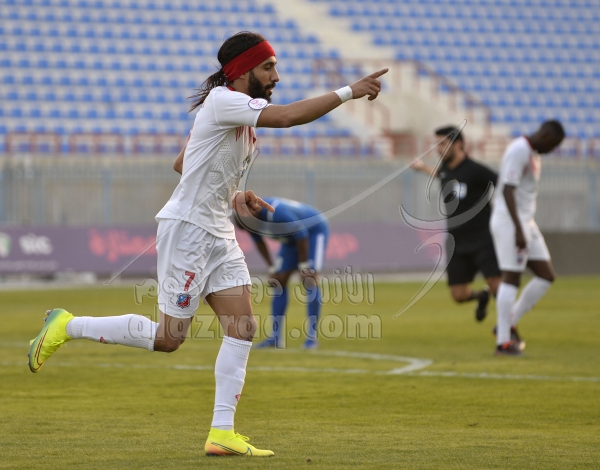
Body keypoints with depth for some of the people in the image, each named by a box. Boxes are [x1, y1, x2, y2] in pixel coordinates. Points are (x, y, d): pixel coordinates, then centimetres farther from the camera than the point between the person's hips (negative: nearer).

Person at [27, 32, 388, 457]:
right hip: (186, 229, -10)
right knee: (168, 338, -4)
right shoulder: (222, 101, -16)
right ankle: (68, 326, 11)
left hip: (219, 234, 10)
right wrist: (348, 93, -25)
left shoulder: (237, 111, 13)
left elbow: (183, 164, 22)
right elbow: (289, 117, -29)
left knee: (243, 328, -2)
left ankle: (222, 434, -2)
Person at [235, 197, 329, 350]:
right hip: (291, 238, 8)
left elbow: (302, 236, -29)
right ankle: (276, 337, 2)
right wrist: (271, 268, 4)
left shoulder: (277, 213, -38)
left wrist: (304, 267, -20)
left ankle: (312, 336, -18)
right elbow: (259, 242, 5)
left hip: (314, 231, -8)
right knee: (279, 281, 0)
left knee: (309, 280, -19)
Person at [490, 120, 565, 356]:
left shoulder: (532, 153, 16)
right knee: (511, 279, -6)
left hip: (526, 222, 10)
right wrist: (518, 229, -26)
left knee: (546, 276, 7)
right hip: (510, 222, -10)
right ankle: (503, 342, -2)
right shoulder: (519, 151, -16)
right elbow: (507, 190, -22)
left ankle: (509, 324, 12)